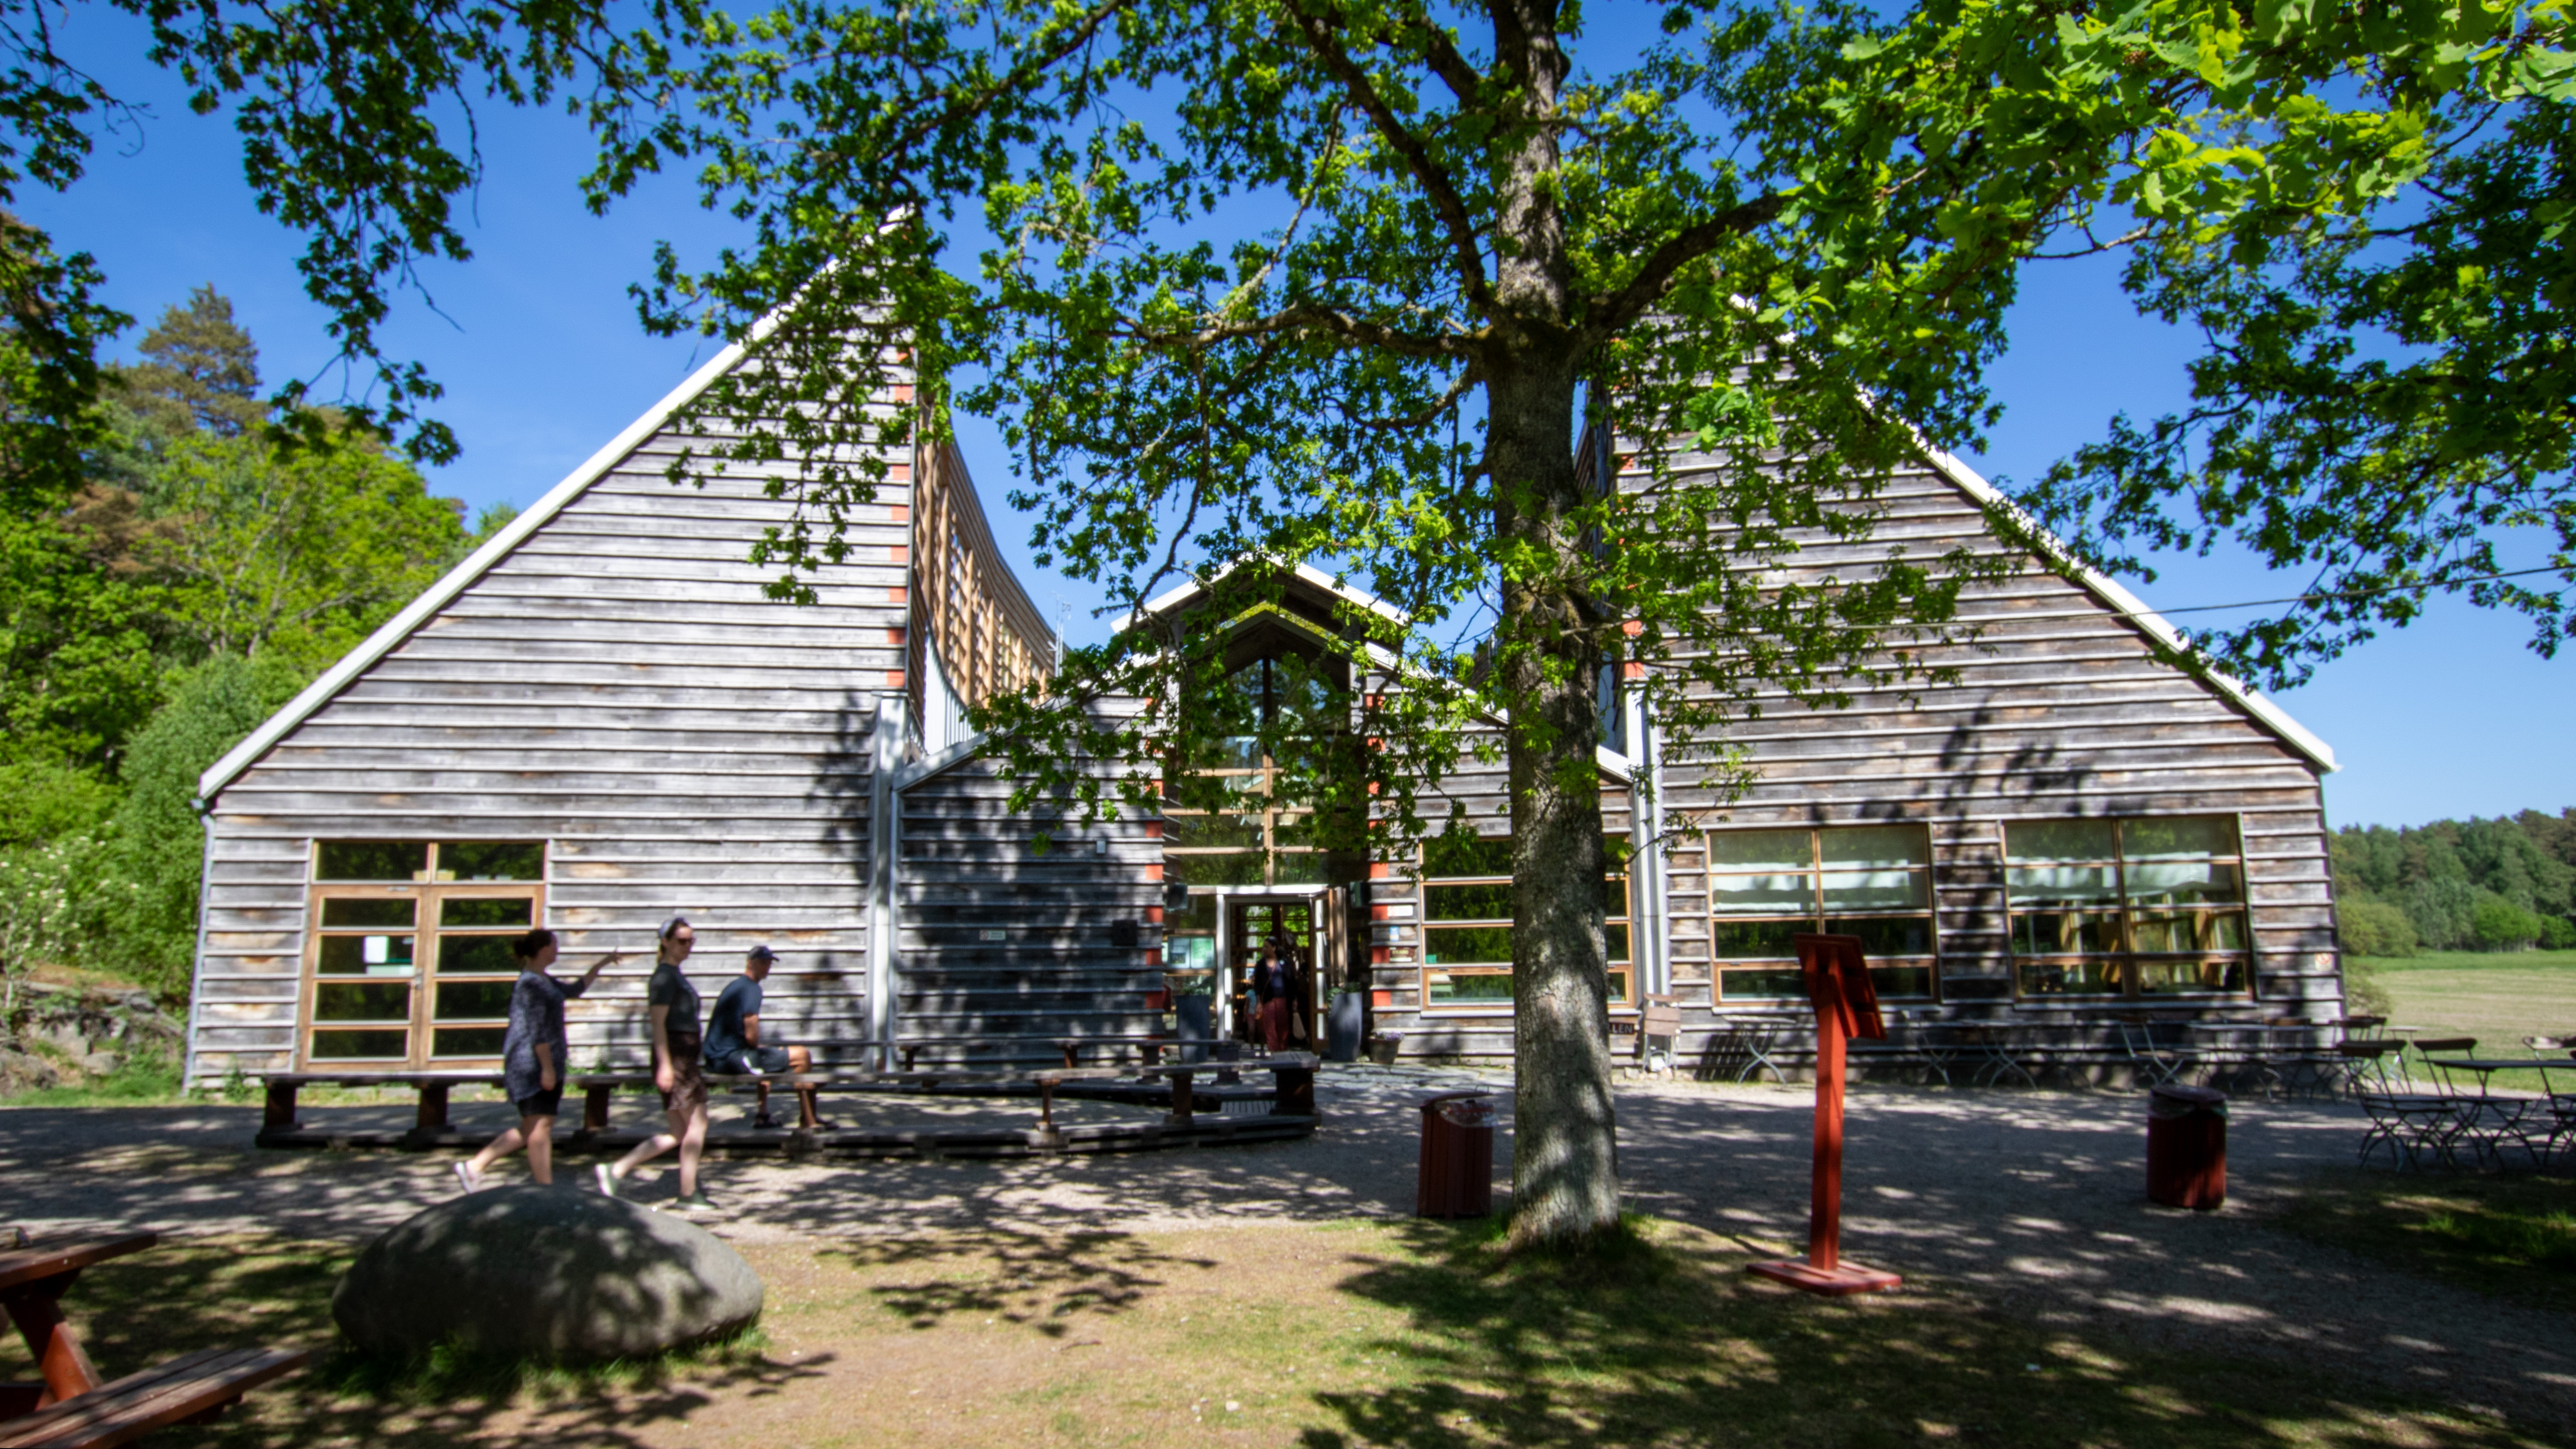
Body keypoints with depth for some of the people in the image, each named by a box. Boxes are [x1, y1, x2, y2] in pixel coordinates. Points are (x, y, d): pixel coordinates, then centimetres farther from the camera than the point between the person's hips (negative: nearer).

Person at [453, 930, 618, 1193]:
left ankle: (474, 1167, 13)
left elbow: (575, 989, 34)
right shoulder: (532, 984, -14)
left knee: (530, 1128, 12)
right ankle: (547, 1191, -4)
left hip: (543, 1064, 10)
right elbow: (537, 1029, -20)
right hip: (534, 1064, -10)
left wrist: (602, 964, 37)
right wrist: (548, 1067, -21)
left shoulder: (542, 981, 17)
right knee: (540, 1126, -7)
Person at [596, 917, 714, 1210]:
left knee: (678, 1133, 9)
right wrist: (665, 1064, -23)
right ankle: (688, 1194, 3)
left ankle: (616, 1171, 10)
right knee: (697, 1123, -4)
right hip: (675, 1056, -10)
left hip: (684, 1058, 10)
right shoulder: (664, 976, -11)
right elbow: (658, 1023, -17)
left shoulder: (675, 976, 18)